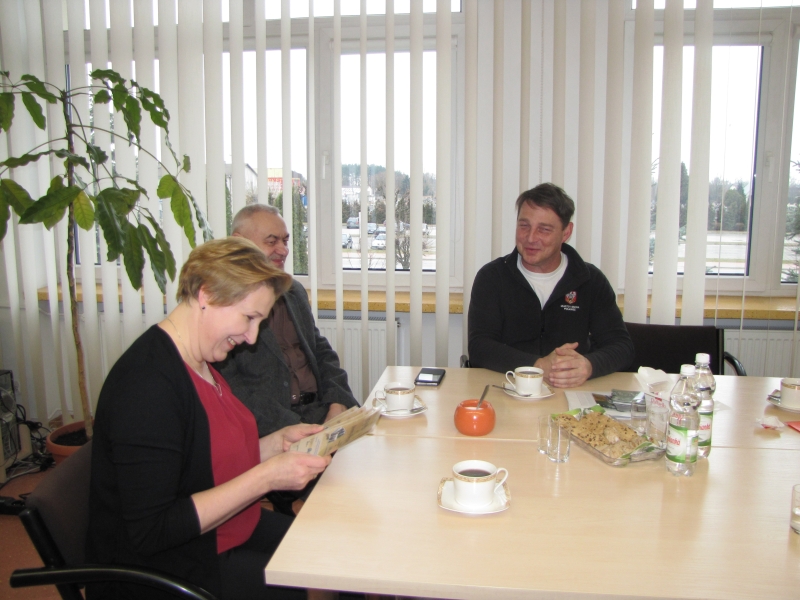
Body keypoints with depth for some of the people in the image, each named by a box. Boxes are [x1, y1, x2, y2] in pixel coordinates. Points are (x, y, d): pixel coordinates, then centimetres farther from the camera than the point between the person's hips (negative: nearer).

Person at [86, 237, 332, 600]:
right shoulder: (146, 384, -26)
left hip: (229, 534, 9)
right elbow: (149, 533, -26)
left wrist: (278, 441, -3)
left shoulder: (199, 362, 5)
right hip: (170, 571, -9)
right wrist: (266, 477, -26)